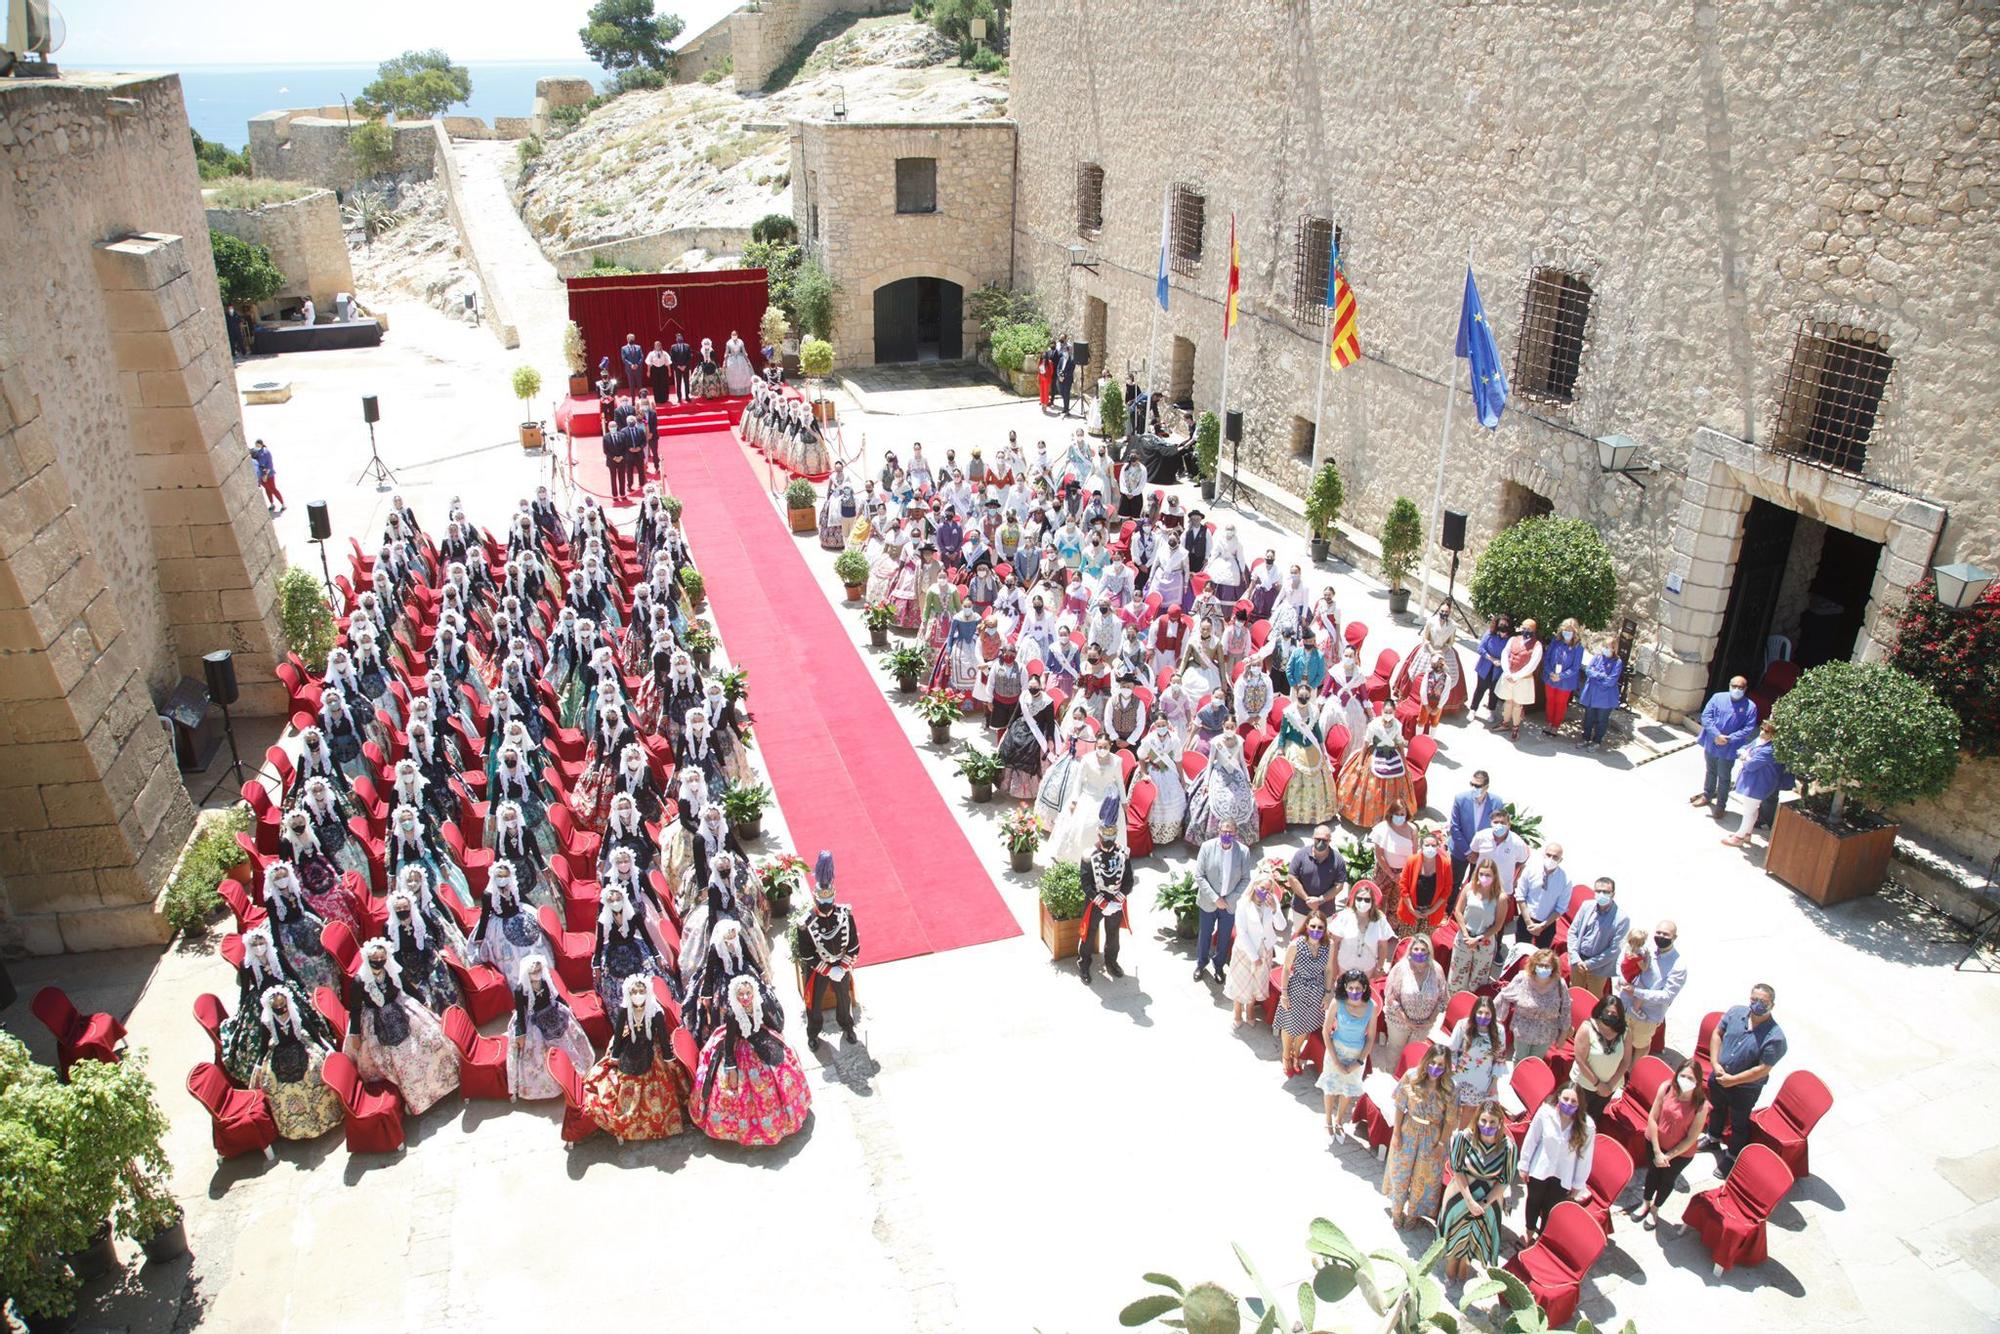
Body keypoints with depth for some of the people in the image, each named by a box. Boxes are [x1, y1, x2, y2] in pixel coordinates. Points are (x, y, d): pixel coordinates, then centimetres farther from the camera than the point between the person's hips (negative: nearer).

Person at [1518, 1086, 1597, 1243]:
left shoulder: (1587, 1126, -24)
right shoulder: (1545, 1112, -26)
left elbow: (1584, 1157, -10)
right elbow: (1531, 1140, -11)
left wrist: (1578, 1184, 0)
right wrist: (1524, 1165, -1)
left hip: (1563, 1177, 0)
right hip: (1540, 1170, 1)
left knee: (1550, 1209, 17)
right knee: (1533, 1201, 24)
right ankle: (1529, 1229, 53)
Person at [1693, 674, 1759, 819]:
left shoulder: (1750, 706, -9)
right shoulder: (1718, 697, -5)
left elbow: (1749, 729, -12)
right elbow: (1706, 716, -10)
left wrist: (1729, 739, -22)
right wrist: (1716, 735, -20)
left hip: (1729, 749, -2)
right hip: (1711, 744, 3)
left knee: (1723, 777, 8)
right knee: (1710, 771, 22)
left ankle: (1720, 805, 22)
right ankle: (1707, 795, 42)